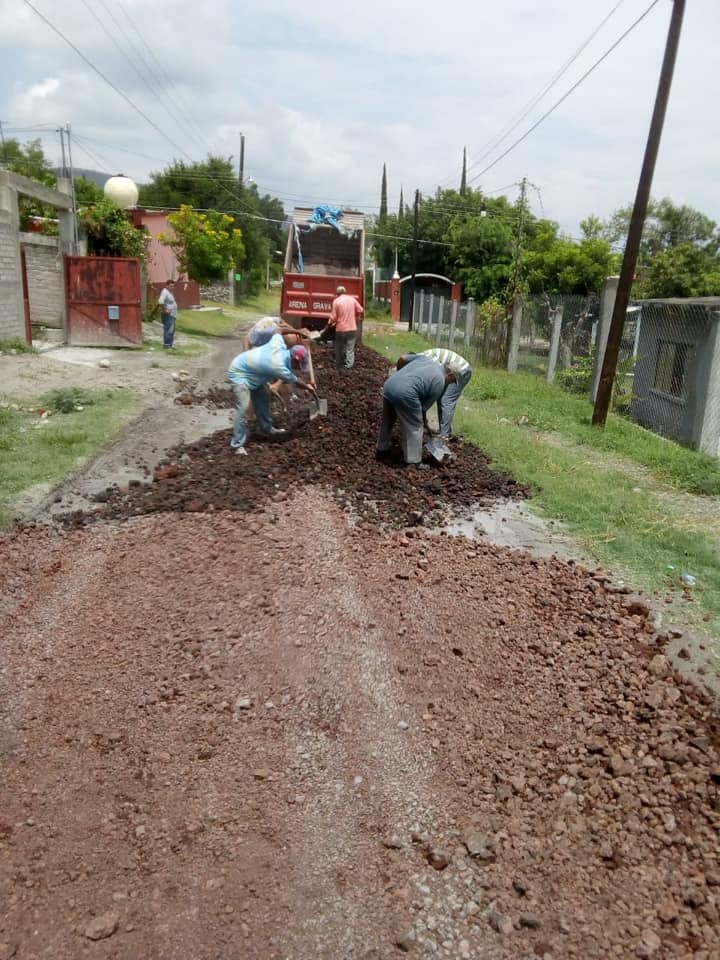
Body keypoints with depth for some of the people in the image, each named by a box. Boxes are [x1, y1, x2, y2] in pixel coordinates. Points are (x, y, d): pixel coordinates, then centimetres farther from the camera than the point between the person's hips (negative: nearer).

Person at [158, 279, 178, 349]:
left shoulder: (169, 292, 17)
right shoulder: (165, 292, -15)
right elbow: (161, 301, -31)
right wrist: (164, 310, -25)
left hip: (172, 315, 11)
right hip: (168, 315, -11)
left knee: (171, 330, 13)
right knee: (169, 330, -13)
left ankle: (169, 345, 19)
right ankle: (166, 345, -12)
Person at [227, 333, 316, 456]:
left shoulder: (278, 344, -13)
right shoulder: (279, 367, -30)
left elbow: (278, 333, 12)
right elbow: (295, 381, -12)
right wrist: (308, 387, 7)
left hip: (249, 369, 10)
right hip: (239, 373, -10)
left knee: (263, 398, 16)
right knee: (243, 407, -19)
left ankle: (267, 429, 31)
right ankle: (237, 444, -15)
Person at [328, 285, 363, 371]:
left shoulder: (336, 301, -5)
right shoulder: (352, 299, 3)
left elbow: (333, 316, -6)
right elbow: (360, 310, 5)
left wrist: (330, 323, 12)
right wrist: (356, 319, 20)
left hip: (340, 329, -1)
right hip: (352, 329, 1)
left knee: (339, 349, 14)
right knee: (350, 349, -1)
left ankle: (339, 366, 22)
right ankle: (348, 367, -9)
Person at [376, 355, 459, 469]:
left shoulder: (425, 358, 22)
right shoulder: (440, 382, 4)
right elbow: (425, 406, 7)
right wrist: (424, 419, 22)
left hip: (389, 384, 8)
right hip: (405, 393, -8)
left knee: (387, 421, 25)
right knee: (414, 427, 6)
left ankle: (381, 450, 39)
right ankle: (413, 463, 8)